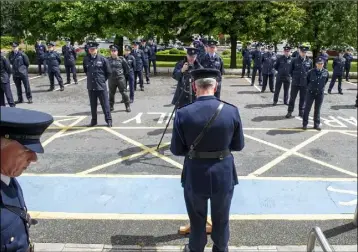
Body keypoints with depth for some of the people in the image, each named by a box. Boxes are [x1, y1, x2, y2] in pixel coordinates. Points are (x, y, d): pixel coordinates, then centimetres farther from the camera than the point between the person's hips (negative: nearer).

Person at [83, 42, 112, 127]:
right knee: (93, 105, 12)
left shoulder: (103, 59, -6)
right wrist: (90, 77, 15)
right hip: (91, 86, 4)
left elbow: (108, 72, 1)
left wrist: (103, 80, 4)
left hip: (101, 86, -3)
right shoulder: (86, 59, 4)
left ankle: (108, 120, 12)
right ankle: (94, 120, 23)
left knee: (105, 104, 2)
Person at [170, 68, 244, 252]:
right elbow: (238, 146, -2)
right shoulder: (232, 111, -14)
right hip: (223, 175, 1)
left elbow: (176, 150, -8)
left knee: (197, 219, 22)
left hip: (195, 175, -1)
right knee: (221, 218, 23)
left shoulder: (183, 114, -18)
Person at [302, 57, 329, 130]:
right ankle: (305, 124, 11)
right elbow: (307, 80, 6)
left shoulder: (326, 72, -5)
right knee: (307, 108, 2)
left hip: (320, 93, 2)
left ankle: (316, 124, 19)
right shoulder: (311, 72, -10)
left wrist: (322, 87, 14)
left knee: (317, 109, 10)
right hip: (310, 92, -1)